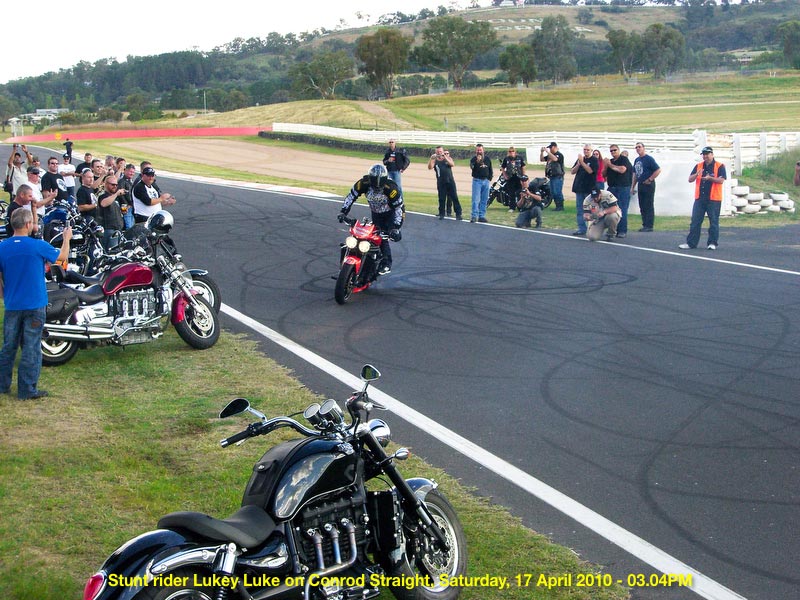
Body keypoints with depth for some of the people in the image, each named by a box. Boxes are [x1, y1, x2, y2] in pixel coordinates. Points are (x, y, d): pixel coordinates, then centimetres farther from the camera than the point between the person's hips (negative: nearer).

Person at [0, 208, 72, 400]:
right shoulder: (38, 246, -13)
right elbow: (61, 256, 4)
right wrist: (67, 238, 23)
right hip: (35, 305, -4)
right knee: (31, 348, 2)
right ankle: (27, 390, 5)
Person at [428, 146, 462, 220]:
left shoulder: (448, 159, 8)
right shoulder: (435, 161, 6)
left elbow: (452, 164, -11)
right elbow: (429, 167, -10)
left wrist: (445, 157, -17)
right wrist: (431, 159, -23)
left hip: (450, 181, 0)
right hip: (441, 183, 0)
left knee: (454, 198, -3)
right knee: (442, 199, 1)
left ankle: (458, 214, -2)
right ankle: (441, 214, 11)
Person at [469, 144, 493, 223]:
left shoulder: (487, 159, 9)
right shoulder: (474, 159, -4)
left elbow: (490, 169, 18)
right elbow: (472, 167, -25)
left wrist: (490, 178, 9)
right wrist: (477, 161, -41)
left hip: (486, 181, 4)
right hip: (477, 181, -4)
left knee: (484, 200, 5)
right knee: (476, 199, -10)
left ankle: (481, 216, 10)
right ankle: (474, 216, -11)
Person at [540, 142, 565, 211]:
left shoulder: (559, 155, -8)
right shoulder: (549, 155, 15)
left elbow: (554, 159, -28)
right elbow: (542, 159, 19)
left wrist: (547, 151, -24)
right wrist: (542, 152, 4)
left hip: (558, 177, -9)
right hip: (551, 176, 9)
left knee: (557, 192, -11)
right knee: (553, 192, 10)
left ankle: (561, 206, -5)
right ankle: (557, 206, 17)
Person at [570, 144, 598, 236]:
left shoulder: (594, 160, -2)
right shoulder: (580, 159, 14)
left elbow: (590, 170, -17)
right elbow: (572, 172, 9)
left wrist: (582, 162, -17)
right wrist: (578, 164, -6)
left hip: (589, 189, -6)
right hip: (579, 188, 6)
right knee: (579, 209, 5)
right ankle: (581, 228, 9)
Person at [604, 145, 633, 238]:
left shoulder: (624, 159, -1)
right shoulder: (610, 161, 19)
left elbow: (622, 170, -18)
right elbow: (604, 174, 19)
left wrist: (610, 165, -8)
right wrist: (605, 165, 0)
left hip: (623, 188, -7)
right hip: (612, 188, 7)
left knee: (622, 210, -9)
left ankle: (622, 231, -8)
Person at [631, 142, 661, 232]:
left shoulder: (649, 159, -9)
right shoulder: (636, 160, 14)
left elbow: (658, 170, -13)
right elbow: (635, 174, 20)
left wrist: (649, 179, -14)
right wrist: (632, 187, 16)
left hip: (648, 185, -8)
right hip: (640, 185, 8)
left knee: (649, 206, -6)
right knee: (642, 207, 10)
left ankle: (649, 226, -5)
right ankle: (645, 225, 15)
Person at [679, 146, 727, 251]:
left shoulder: (719, 166, 0)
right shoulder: (698, 166, 12)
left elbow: (721, 180, -11)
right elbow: (690, 179, 7)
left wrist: (710, 178, -25)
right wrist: (696, 174, -13)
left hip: (713, 199, -4)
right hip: (699, 198, 4)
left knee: (713, 222, 0)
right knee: (695, 222, 4)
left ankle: (712, 243, 7)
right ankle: (691, 243, 7)